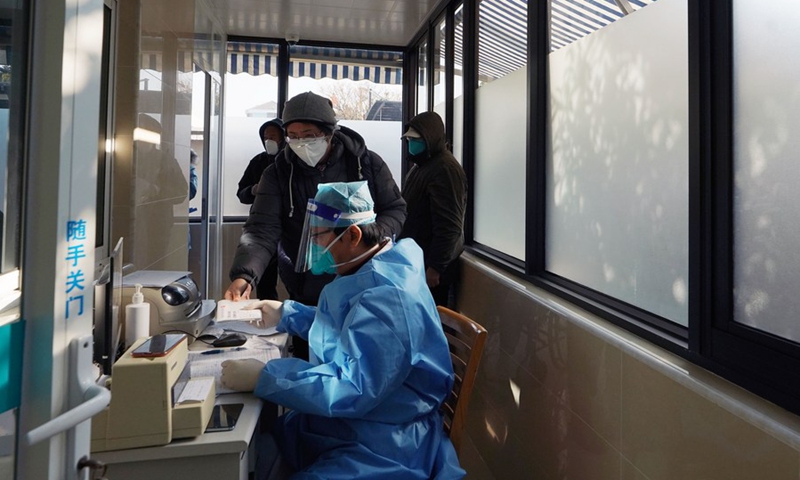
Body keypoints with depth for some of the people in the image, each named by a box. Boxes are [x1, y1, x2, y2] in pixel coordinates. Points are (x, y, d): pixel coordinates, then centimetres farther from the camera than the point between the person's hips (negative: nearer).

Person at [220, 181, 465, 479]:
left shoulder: (386, 296, -29)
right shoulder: (366, 274, 4)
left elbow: (354, 388, -34)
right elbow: (339, 328, 21)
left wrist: (262, 378, -31)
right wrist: (285, 314, 14)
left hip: (381, 446, -10)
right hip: (344, 421, 10)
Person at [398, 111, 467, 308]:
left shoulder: (445, 169, -18)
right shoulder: (422, 165, 15)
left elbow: (449, 226, -23)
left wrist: (435, 267, -22)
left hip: (432, 264, -10)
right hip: (417, 260, 10)